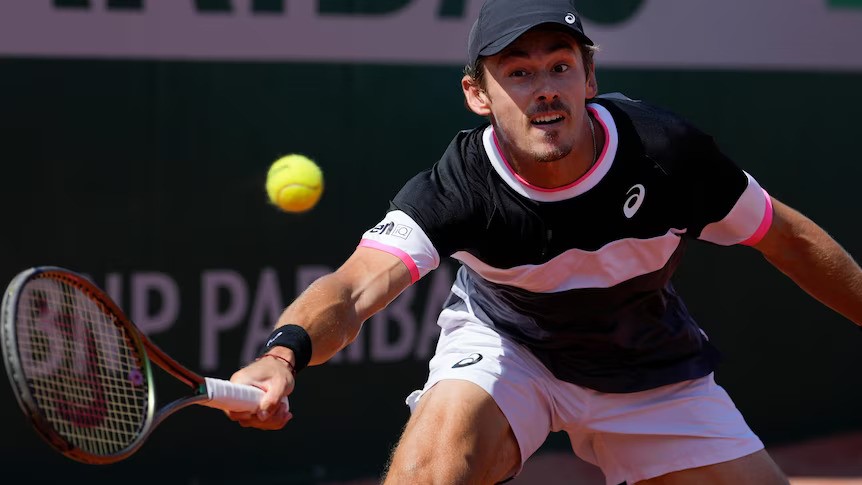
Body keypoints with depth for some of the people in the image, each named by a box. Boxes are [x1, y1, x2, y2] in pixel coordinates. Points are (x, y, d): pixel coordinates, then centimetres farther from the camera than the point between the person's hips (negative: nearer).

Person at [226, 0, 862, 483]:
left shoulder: (669, 152, -27)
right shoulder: (455, 190, -31)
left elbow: (787, 239, -10)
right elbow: (356, 288, -46)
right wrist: (285, 352, -67)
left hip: (653, 373, 3)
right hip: (505, 344, -3)